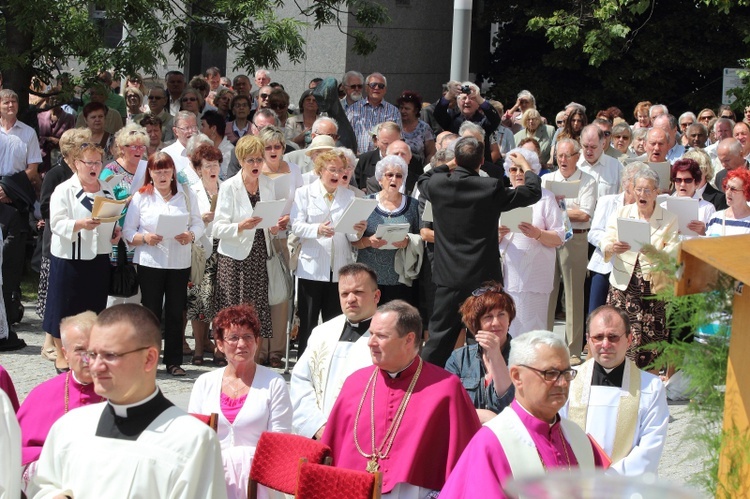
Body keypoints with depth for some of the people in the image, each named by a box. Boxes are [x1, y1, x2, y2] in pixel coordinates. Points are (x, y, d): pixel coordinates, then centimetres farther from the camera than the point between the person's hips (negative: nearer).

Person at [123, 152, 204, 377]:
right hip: (149, 263, -2)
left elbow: (198, 223, 7)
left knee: (176, 312, 5)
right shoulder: (141, 196, 4)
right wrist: (144, 238, -18)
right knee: (151, 311, 1)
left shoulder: (186, 194, 9)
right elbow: (128, 231, 1)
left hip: (180, 262, 2)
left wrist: (191, 236, -13)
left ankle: (173, 361, 13)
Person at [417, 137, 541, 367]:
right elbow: (533, 192, -1)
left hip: (448, 277, 3)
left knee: (439, 337, 9)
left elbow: (422, 180, 19)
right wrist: (525, 166, 16)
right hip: (484, 277, -3)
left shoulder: (437, 184, -7)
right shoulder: (491, 188, -14)